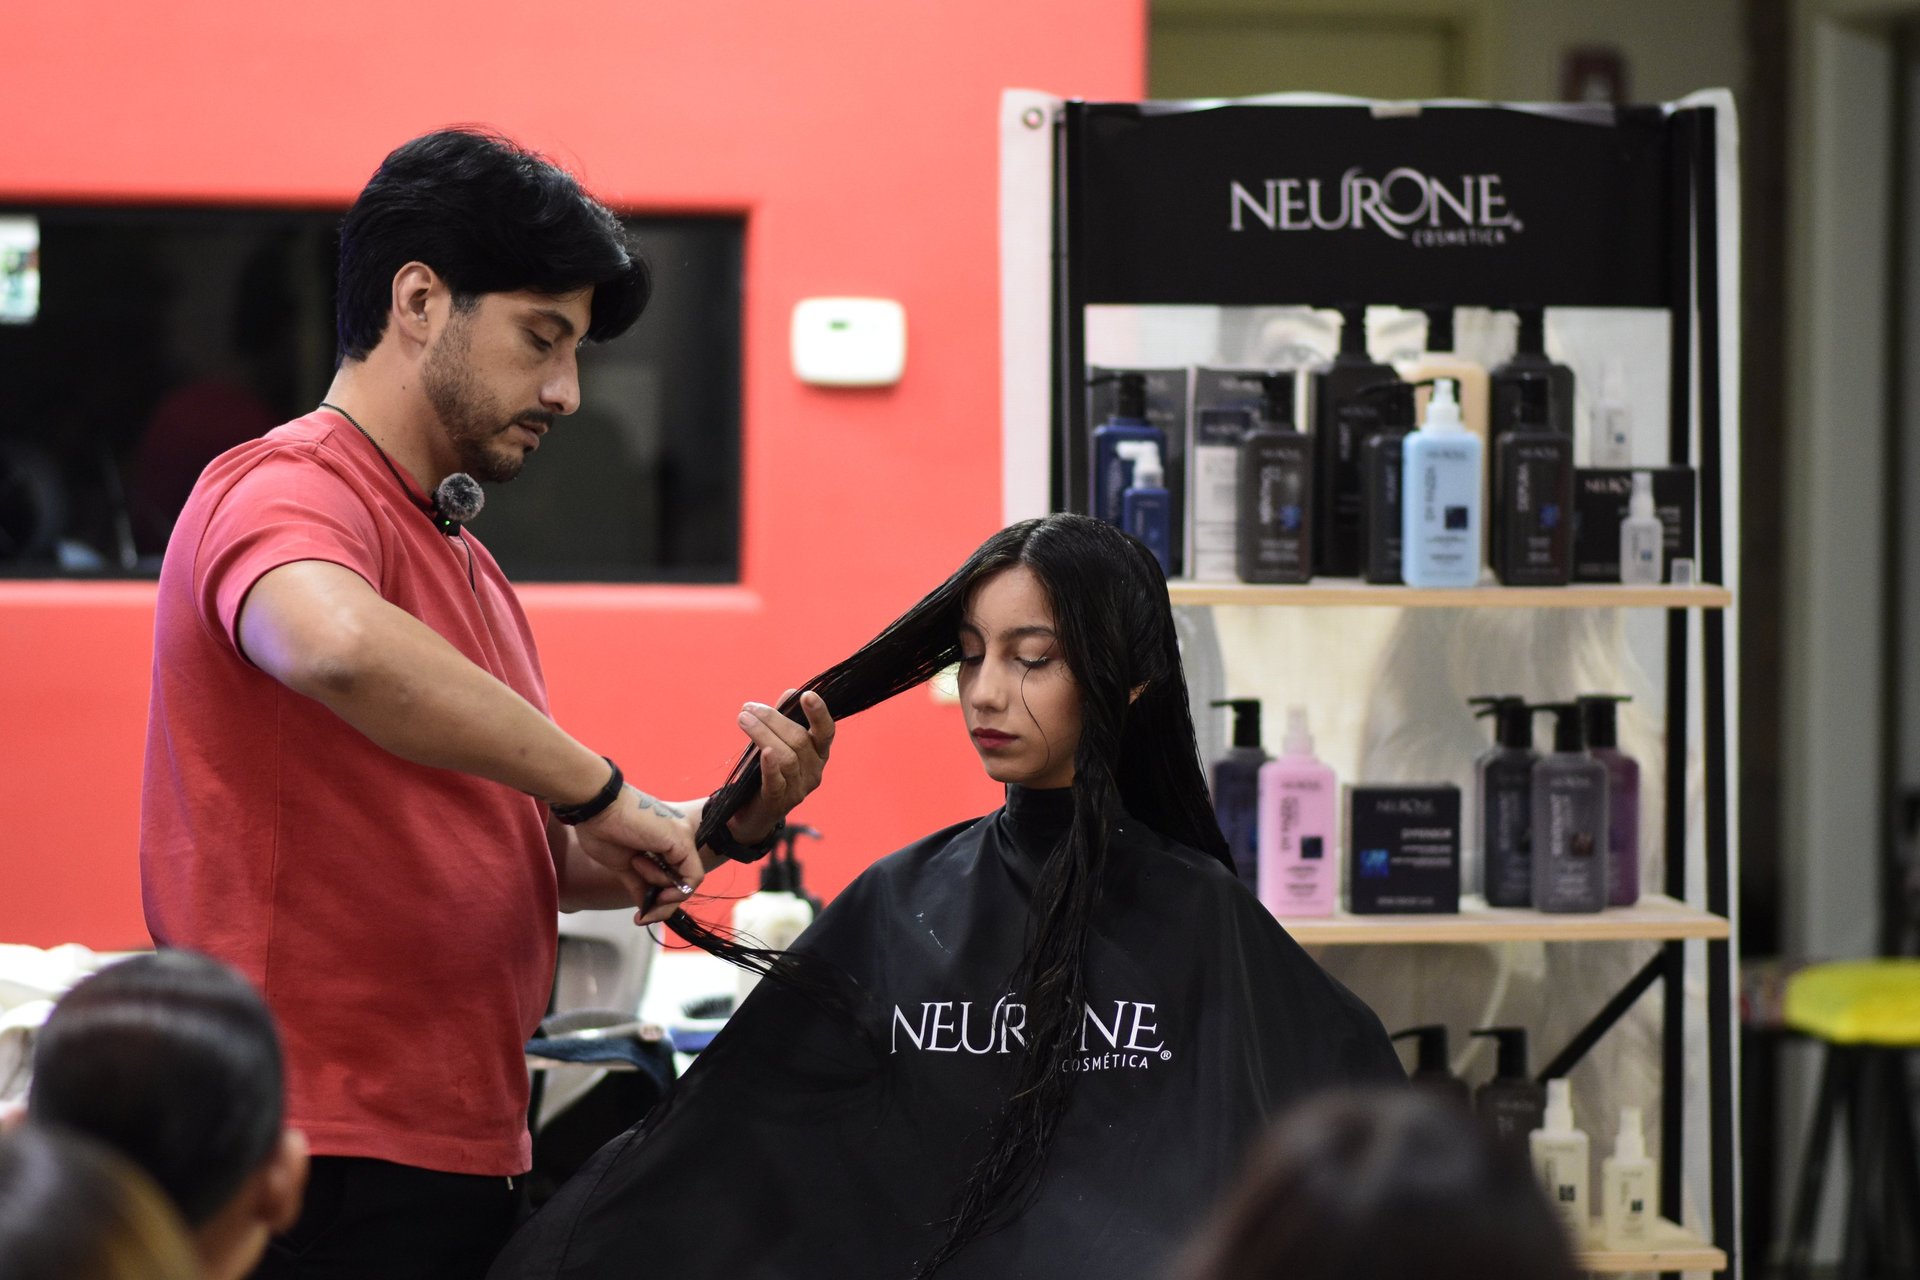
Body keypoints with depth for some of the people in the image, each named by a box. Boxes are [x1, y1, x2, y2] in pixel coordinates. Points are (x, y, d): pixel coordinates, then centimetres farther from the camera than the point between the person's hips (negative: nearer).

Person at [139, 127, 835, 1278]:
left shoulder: (464, 562, 19)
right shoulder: (287, 492, -11)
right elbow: (340, 647, -36)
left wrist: (716, 828, 4)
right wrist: (597, 788, -26)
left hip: (469, 1155, 9)